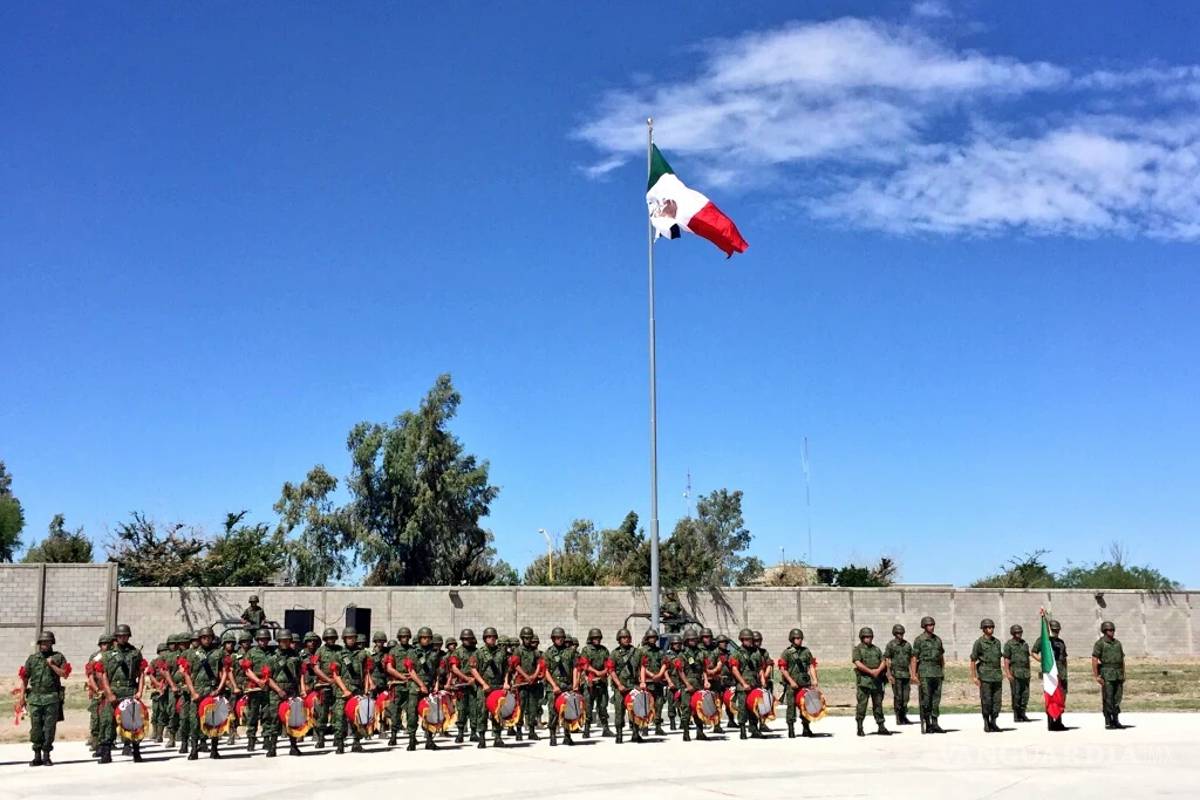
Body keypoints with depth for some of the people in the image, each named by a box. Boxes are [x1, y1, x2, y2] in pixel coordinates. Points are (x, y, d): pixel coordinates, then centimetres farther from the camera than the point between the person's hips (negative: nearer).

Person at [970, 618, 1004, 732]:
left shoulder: (997, 642, 12)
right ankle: (986, 724, 7)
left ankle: (993, 722, 13)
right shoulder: (979, 642, -4)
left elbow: (999, 658, 19)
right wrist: (974, 677, -10)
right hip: (985, 676, -5)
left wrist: (1001, 674, 16)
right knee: (986, 701, -2)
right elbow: (973, 660, -5)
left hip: (997, 676, 5)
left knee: (997, 700, 3)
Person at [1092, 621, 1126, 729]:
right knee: (1108, 700, -4)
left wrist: (1123, 674, 12)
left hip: (1118, 674, 6)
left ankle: (1116, 721, 14)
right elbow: (1094, 660, -10)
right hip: (1107, 674, -6)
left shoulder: (1117, 643, 14)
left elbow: (1122, 659, 18)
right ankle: (1108, 722, 0)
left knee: (1117, 699, 6)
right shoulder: (1100, 643, -5)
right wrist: (1096, 676, -15)